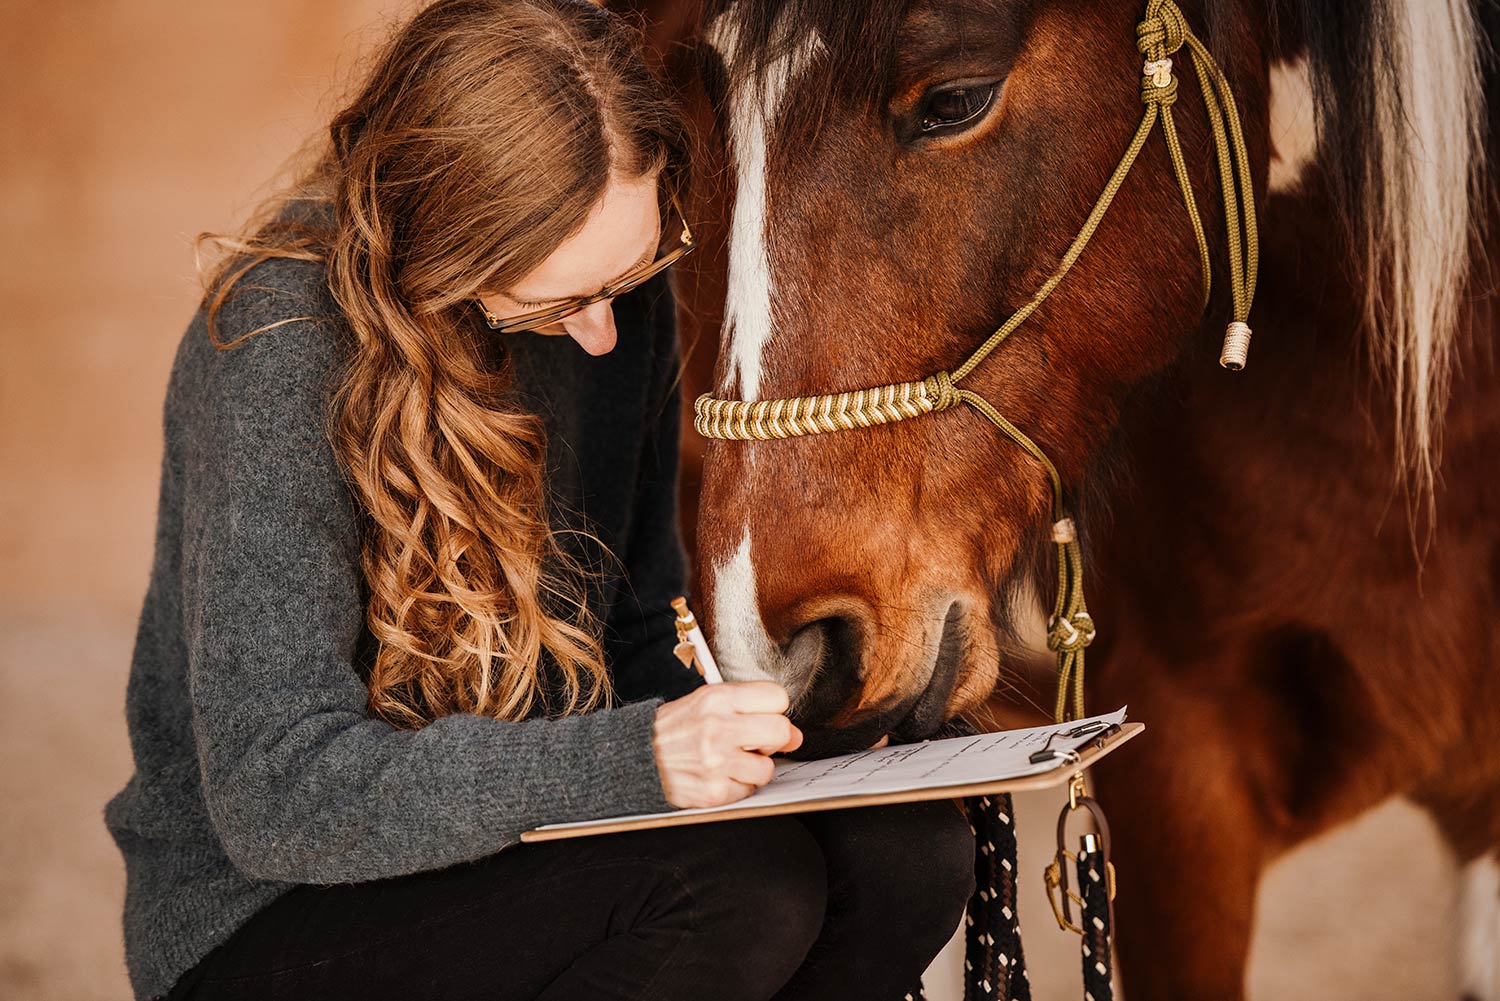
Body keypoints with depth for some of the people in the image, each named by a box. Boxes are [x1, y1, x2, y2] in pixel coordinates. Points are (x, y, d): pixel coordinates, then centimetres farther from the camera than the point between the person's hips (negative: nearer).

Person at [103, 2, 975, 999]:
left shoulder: (617, 289, -1)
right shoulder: (285, 351, -24)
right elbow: (275, 797, -28)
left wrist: (738, 729, -12)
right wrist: (633, 757, -36)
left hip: (515, 838, 7)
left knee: (909, 850, -16)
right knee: (738, 883, -29)